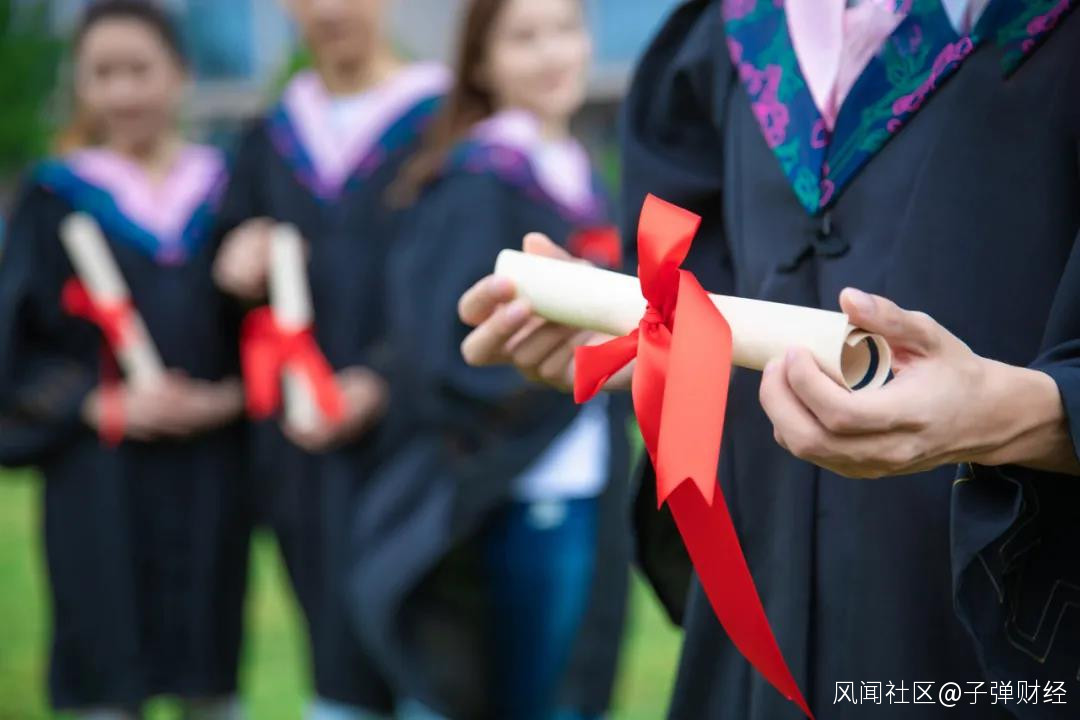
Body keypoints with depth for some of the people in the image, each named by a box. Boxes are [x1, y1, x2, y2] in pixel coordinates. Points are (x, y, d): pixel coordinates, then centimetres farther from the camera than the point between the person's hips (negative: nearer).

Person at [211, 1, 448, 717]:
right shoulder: (271, 140, 15)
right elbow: (235, 276, 20)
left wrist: (381, 380, -20)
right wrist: (243, 267, -4)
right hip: (300, 441, 5)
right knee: (337, 654, 7)